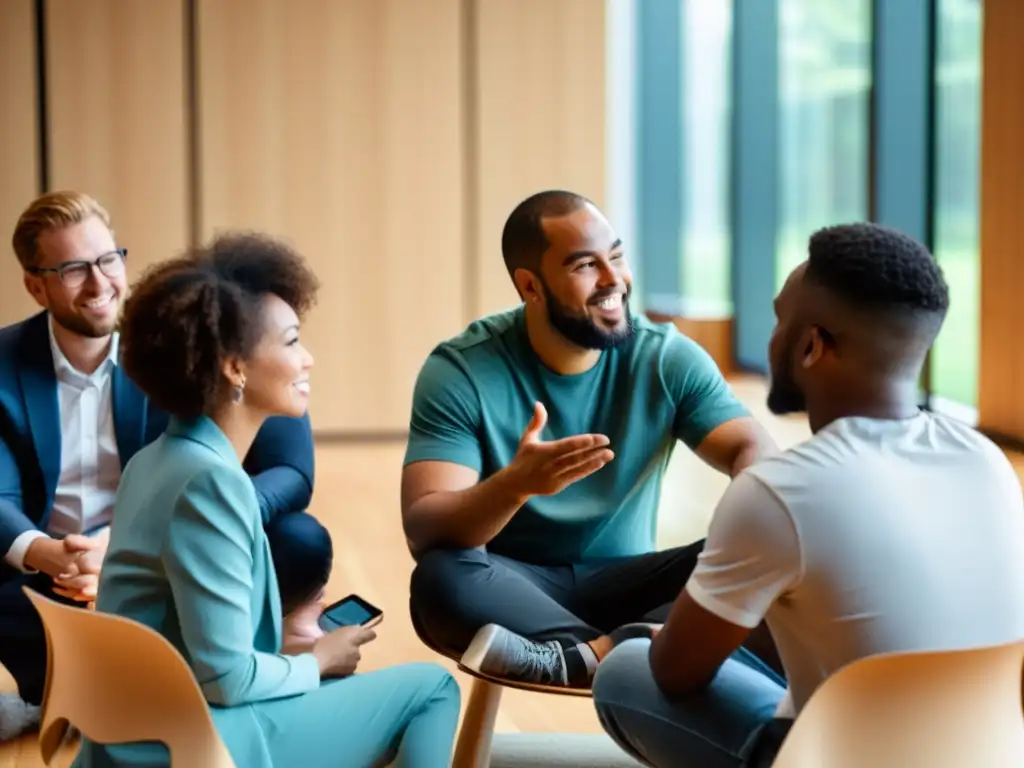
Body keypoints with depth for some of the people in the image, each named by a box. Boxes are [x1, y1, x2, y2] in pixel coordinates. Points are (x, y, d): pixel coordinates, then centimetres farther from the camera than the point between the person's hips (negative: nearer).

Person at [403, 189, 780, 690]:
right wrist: (515, 484, -44)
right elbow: (422, 531, -23)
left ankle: (578, 659, -37)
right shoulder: (460, 370, -14)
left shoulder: (668, 358, -5)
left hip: (622, 581, 3)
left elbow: (751, 448, -12)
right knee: (443, 577, -36)